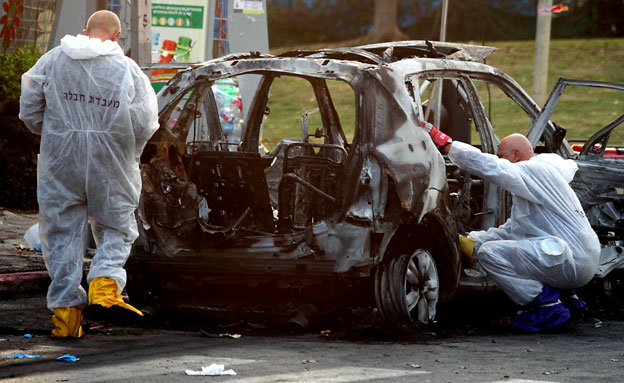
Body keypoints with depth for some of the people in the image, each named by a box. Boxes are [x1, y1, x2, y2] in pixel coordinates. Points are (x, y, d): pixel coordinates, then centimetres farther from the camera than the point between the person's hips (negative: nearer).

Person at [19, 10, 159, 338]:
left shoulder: (52, 60, 1)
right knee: (115, 227, 14)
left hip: (60, 163, 2)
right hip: (110, 165, -1)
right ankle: (105, 281, -10)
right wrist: (130, 152, 11)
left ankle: (65, 309, 6)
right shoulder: (127, 70, -5)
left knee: (62, 232, 8)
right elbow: (144, 123, -8)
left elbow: (29, 109, 3)